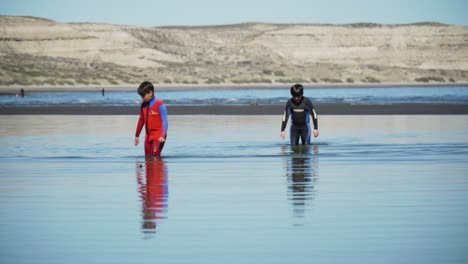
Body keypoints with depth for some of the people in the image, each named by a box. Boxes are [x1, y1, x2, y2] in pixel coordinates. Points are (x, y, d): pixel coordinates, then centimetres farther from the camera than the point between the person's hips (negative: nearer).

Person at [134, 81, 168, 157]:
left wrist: (163, 136, -23)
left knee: (155, 156, -17)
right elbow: (141, 120, 19)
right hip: (148, 136, 7)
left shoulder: (159, 104, -12)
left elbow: (165, 121, -13)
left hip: (158, 136, -7)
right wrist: (137, 136, 23)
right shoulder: (143, 105, 8)